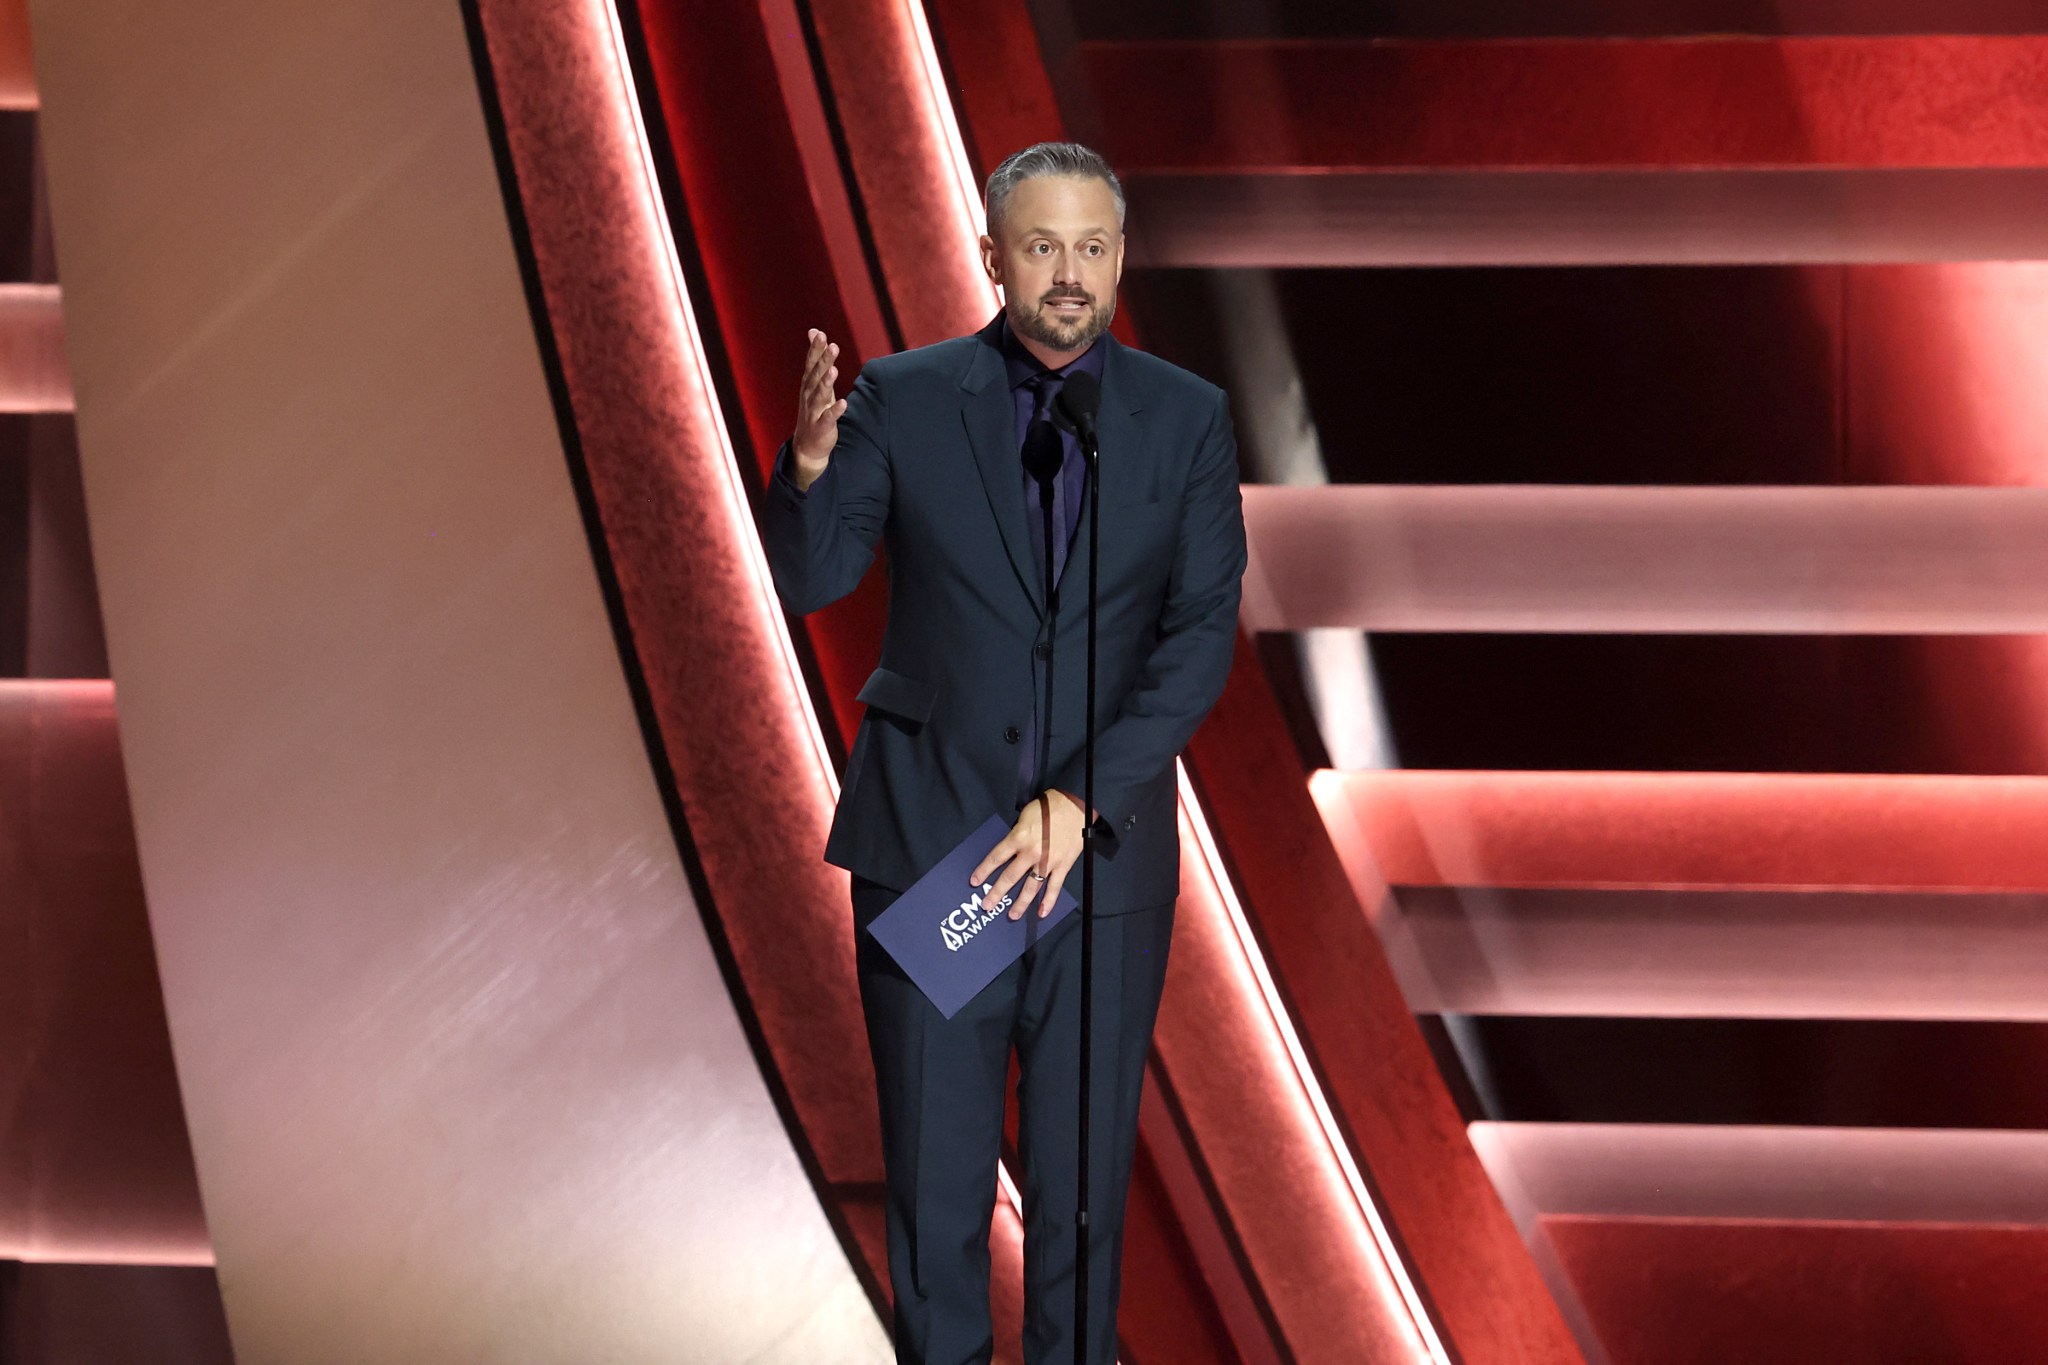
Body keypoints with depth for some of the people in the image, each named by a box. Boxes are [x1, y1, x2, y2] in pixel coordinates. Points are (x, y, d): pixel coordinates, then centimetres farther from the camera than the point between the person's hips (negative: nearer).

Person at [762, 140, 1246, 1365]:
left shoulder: (1186, 418, 1)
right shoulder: (905, 400, 0)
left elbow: (1205, 634, -5)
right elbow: (812, 579, -8)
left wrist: (1081, 802, -15)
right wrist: (810, 466, -30)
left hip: (1104, 844, 1)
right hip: (928, 838, 0)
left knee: (1087, 1164, 8)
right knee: (934, 1167, 6)